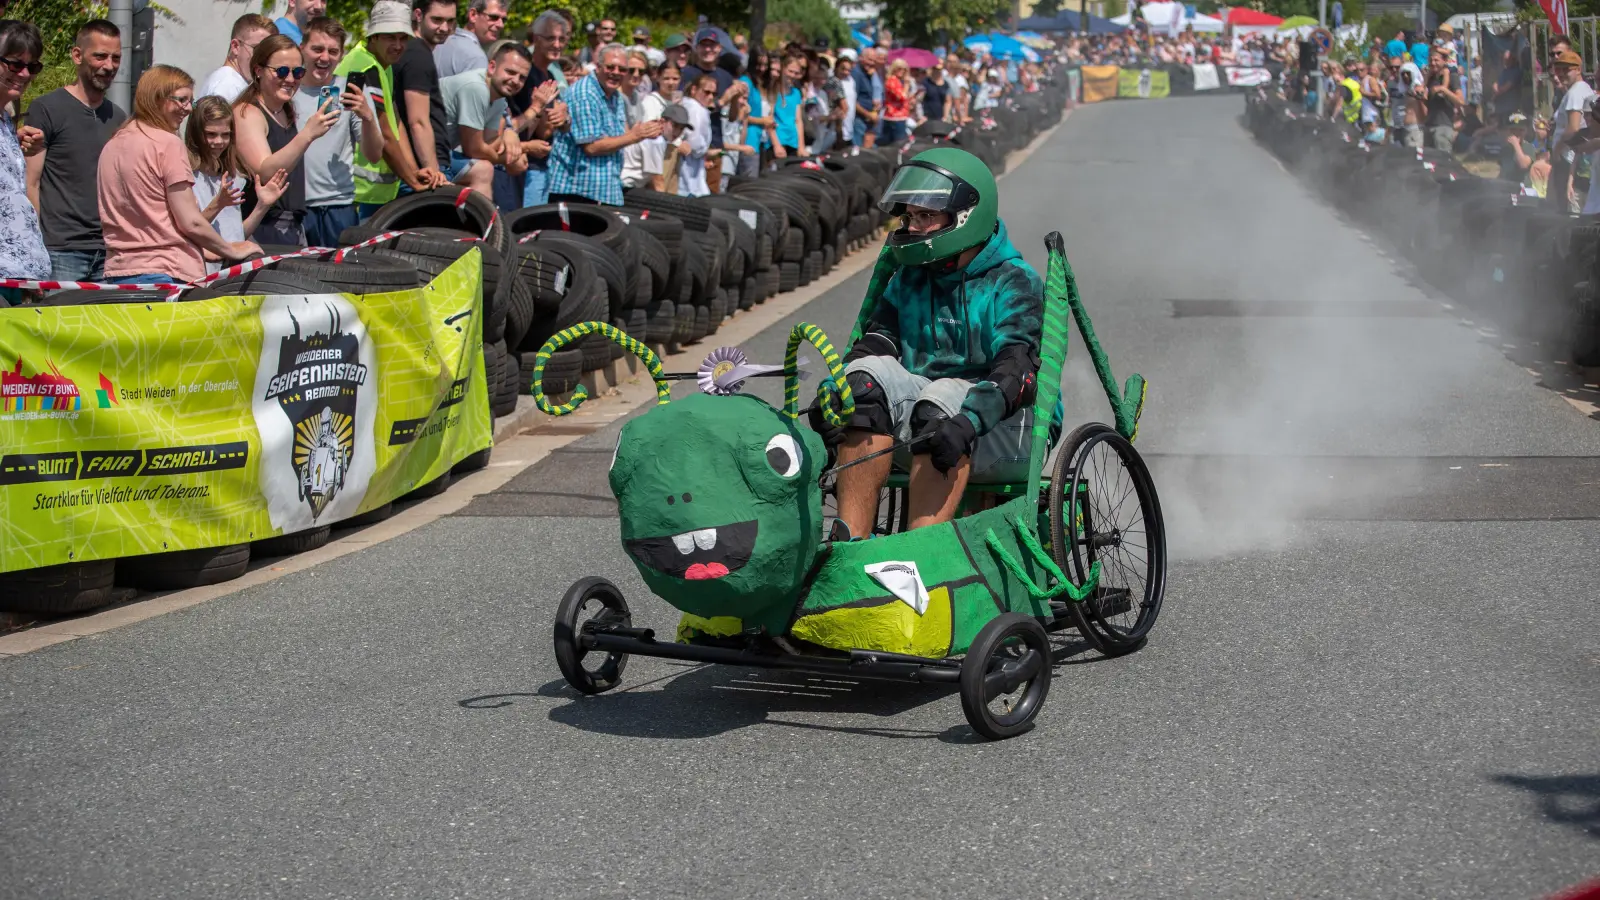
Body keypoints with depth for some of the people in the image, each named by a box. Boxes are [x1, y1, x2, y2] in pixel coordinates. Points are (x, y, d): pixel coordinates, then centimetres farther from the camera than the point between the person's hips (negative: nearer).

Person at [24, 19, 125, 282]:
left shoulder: (118, 118, 16)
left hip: (108, 252, 5)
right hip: (60, 251, -5)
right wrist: (35, 248, -12)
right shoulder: (46, 109, -1)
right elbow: (30, 185, -4)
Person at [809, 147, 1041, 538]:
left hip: (1001, 432, -5)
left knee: (945, 395, -35)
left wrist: (967, 422, -38)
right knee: (870, 374, -22)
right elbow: (876, 341, 1)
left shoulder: (1014, 283, -3)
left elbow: (1017, 370, -19)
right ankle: (850, 541, -32)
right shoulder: (909, 280, 16)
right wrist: (834, 390, -21)